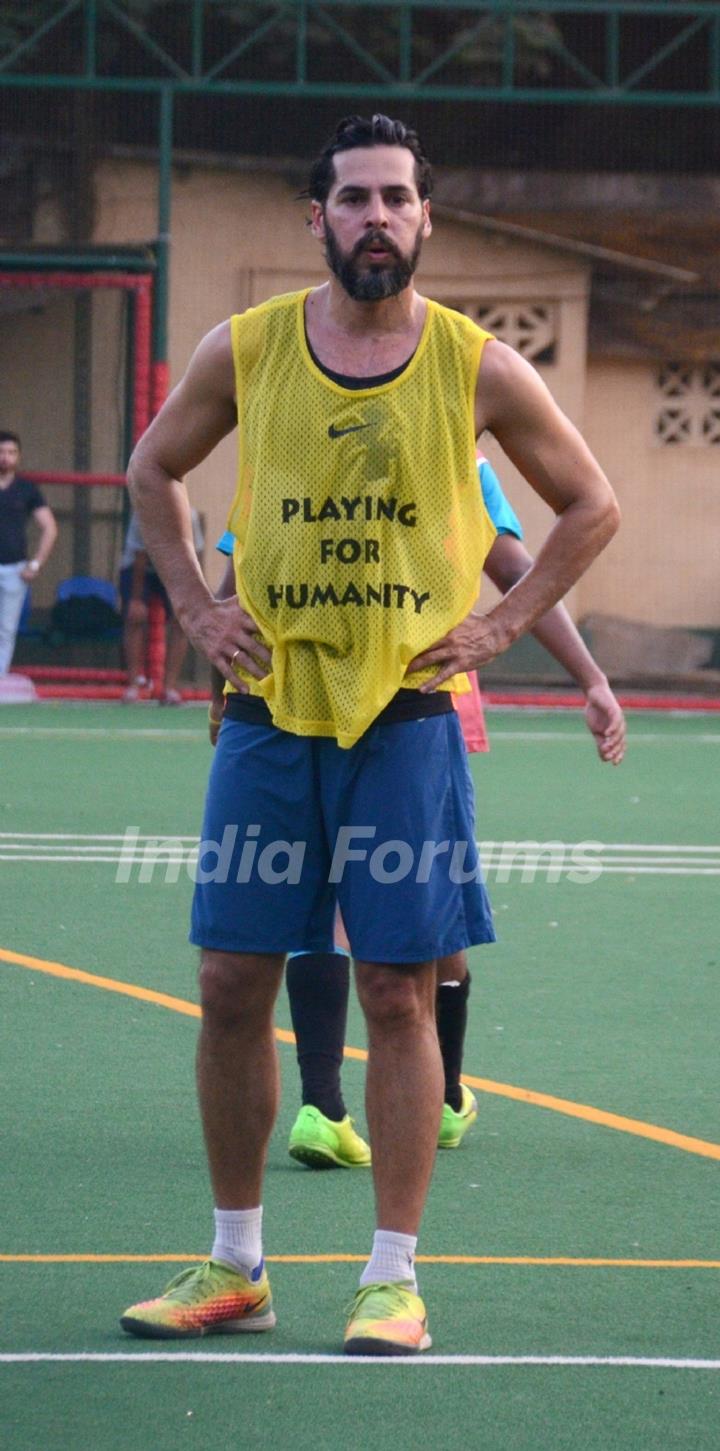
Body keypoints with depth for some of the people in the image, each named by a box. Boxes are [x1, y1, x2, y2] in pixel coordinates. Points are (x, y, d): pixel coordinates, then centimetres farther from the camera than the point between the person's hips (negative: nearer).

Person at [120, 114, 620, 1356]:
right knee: (233, 987, 4)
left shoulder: (477, 367, -2)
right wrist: (197, 608, 7)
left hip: (407, 723, -2)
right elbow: (152, 471, 17)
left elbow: (590, 508, 10)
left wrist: (502, 624, 1)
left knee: (398, 996, -2)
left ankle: (393, 1279, 5)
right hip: (269, 711, 2)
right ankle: (235, 1266, 16)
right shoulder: (246, 350, 1)